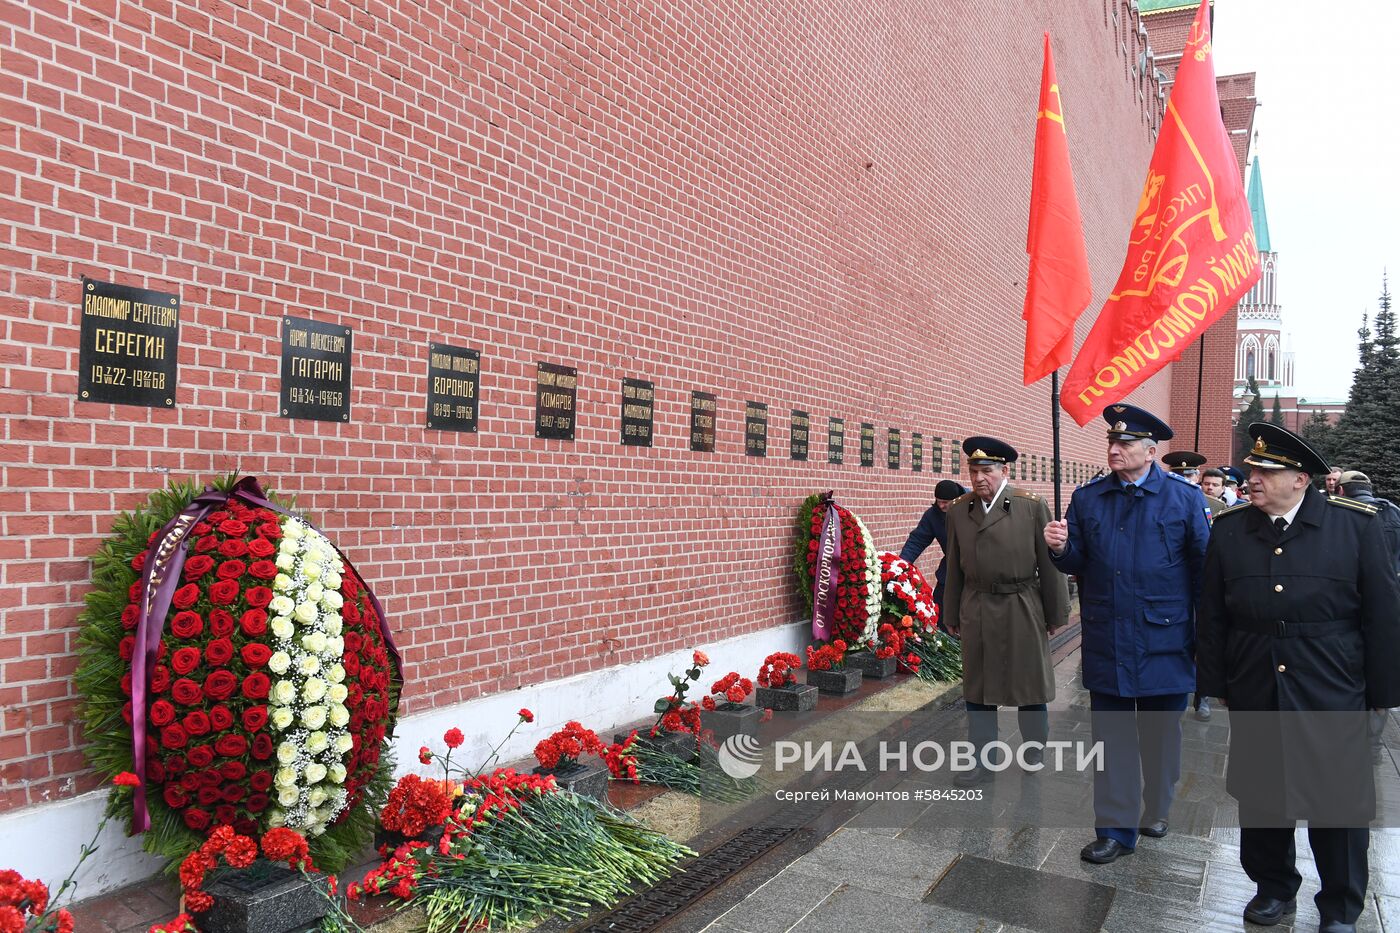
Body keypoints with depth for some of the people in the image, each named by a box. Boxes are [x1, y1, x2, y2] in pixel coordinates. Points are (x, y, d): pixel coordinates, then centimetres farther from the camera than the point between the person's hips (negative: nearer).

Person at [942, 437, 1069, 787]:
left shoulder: (1032, 506, -5)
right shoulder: (958, 511, 3)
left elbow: (1050, 562, -2)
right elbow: (954, 568, 8)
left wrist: (1056, 613, 0)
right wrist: (952, 615, 11)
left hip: (1022, 611, -2)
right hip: (976, 611, 2)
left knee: (1029, 682, 12)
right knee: (977, 689, 9)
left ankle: (1034, 751, 34)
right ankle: (982, 760, 21)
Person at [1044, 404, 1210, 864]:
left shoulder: (1184, 497, -4)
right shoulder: (1087, 498, 3)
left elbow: (1203, 568, -2)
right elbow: (1077, 564, 6)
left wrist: (1203, 635, -4)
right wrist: (1060, 549, -17)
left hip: (1164, 643, -1)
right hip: (1106, 644, 2)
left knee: (1161, 734, 16)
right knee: (1111, 736, 7)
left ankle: (1156, 811, 37)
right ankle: (1115, 829, 18)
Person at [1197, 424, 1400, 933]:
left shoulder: (1355, 524, -6)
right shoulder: (1229, 529, 0)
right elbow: (1212, 616, 5)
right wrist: (1215, 685, 6)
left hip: (1333, 699, -2)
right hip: (1254, 696, 2)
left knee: (1339, 805, 10)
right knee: (1260, 797, 14)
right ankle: (1274, 889, 36)